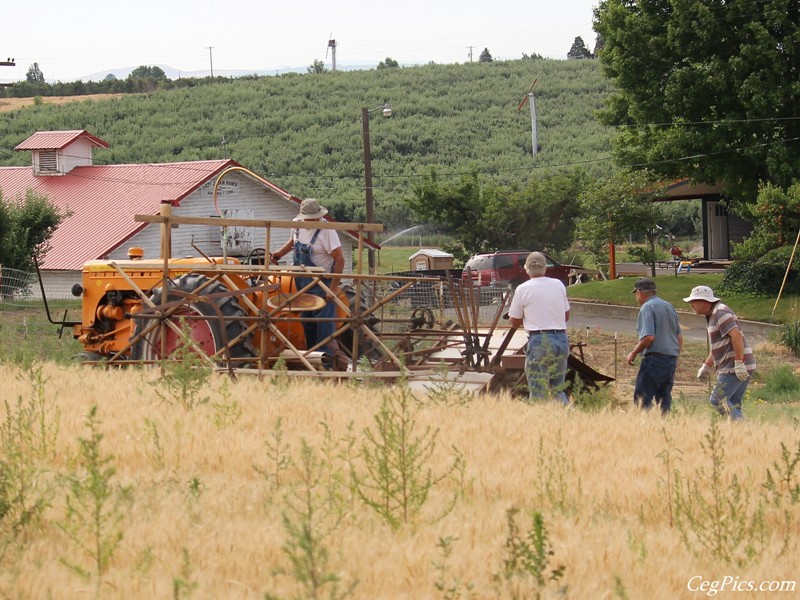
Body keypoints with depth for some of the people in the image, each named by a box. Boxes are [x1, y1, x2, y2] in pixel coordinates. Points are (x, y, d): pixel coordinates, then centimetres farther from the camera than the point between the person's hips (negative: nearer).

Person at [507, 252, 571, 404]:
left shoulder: (523, 289, -3)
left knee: (538, 392, -1)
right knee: (557, 390, 15)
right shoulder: (558, 285, 9)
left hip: (539, 341, -5)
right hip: (561, 339, 5)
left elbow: (514, 322, 5)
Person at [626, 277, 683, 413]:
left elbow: (648, 337, -19)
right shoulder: (669, 306, 18)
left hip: (654, 359, -8)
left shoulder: (647, 308, -8)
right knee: (664, 399, 10)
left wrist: (633, 353, -7)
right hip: (672, 359, 8)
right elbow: (680, 337, 21)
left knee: (642, 398, -8)